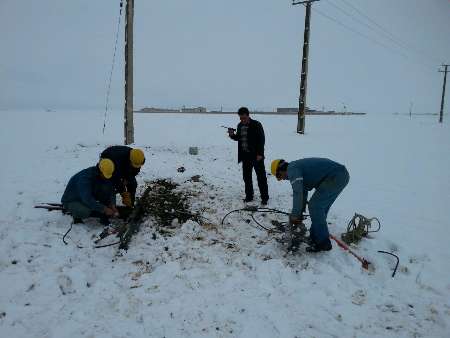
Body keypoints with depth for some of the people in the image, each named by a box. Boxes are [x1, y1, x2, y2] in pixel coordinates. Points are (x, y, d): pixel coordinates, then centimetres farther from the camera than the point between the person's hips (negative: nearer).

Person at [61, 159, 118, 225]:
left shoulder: (104, 175, -10)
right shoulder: (85, 177, -32)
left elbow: (110, 191, -7)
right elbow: (87, 199, -38)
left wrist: (112, 205, -24)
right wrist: (104, 209, -39)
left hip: (89, 198, 7)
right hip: (71, 201, -7)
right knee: (85, 211, -39)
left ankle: (104, 217, -11)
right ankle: (76, 215, -2)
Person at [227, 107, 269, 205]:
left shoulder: (256, 125, -10)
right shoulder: (240, 125, 8)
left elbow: (261, 140, -12)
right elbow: (238, 138, 19)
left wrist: (260, 154, -17)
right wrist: (232, 135, -4)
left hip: (256, 156, -6)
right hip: (245, 155, 6)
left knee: (261, 177, -1)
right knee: (246, 176, 11)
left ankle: (264, 198, 6)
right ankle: (249, 196, 24)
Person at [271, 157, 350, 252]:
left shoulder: (292, 168, -7)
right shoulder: (298, 168, 23)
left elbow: (297, 192, -19)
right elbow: (303, 192, 32)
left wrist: (294, 215, -10)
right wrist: (300, 213, 35)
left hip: (335, 177, -10)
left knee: (315, 206, -5)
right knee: (320, 207, 18)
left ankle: (323, 243, 2)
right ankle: (315, 236, 27)